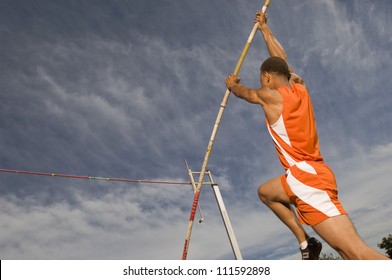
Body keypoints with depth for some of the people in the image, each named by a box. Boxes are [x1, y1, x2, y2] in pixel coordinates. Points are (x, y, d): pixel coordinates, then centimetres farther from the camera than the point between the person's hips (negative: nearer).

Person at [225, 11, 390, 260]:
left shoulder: (271, 96, -6)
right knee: (266, 192, 26)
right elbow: (281, 59, 29)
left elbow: (244, 92, 16)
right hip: (307, 174, 9)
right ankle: (305, 241, 16)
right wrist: (264, 28, 40)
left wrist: (233, 85, 38)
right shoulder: (300, 88, 13)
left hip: (306, 177, -9)